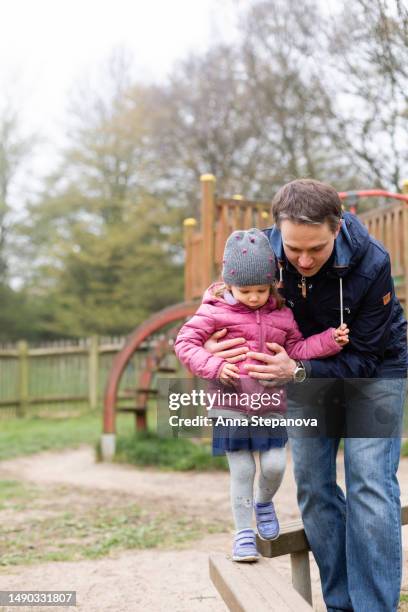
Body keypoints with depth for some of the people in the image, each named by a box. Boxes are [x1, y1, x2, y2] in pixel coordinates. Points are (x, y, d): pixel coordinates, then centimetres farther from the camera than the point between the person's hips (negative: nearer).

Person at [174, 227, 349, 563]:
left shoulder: (281, 314, 4)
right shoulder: (215, 311, -7)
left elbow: (297, 349, 6)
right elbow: (186, 342, -7)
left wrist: (330, 340, -8)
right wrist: (214, 366, -20)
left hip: (270, 404, 3)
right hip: (232, 405, -3)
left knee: (275, 465, 1)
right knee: (242, 471, 4)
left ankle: (264, 503, 34)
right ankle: (244, 533, 18)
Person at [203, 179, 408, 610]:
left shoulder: (371, 264, -32)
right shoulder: (263, 250, -23)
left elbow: (362, 358, -26)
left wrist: (297, 371, -39)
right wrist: (219, 342, -25)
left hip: (372, 369, -3)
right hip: (306, 371, 4)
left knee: (370, 485, -13)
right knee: (312, 485, 0)